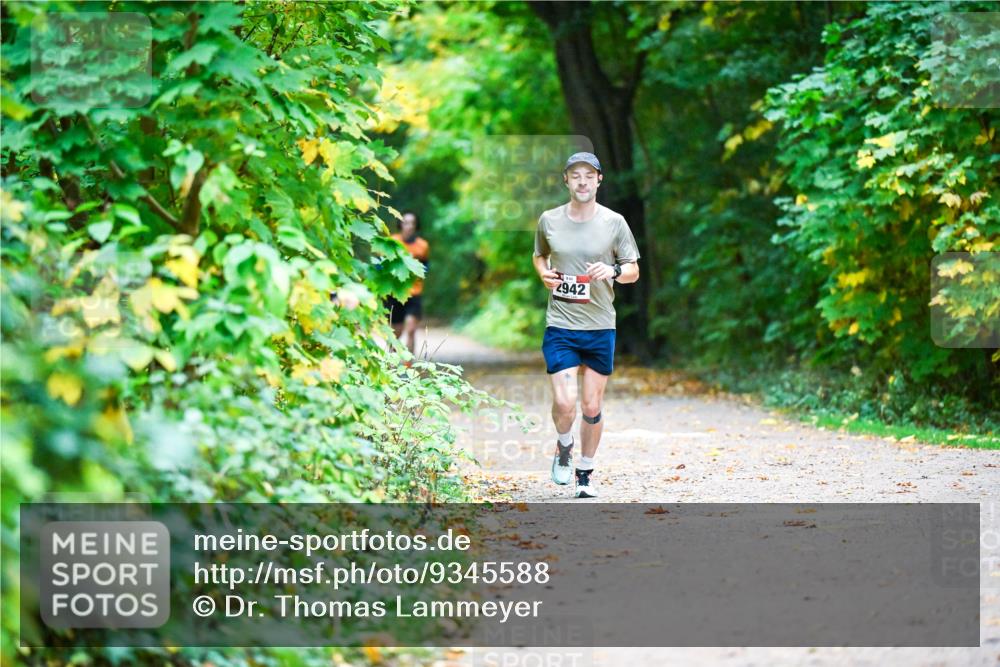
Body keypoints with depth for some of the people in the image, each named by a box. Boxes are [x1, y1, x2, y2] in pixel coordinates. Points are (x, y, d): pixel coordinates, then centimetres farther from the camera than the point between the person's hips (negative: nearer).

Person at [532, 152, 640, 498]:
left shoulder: (614, 222, -1)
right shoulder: (549, 220, 2)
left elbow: (634, 271, 5)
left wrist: (614, 270, -17)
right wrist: (543, 273, -1)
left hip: (601, 327, 0)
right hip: (560, 326, 0)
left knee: (592, 407, 6)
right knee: (564, 403, -12)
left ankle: (586, 471, 26)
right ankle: (563, 449, 20)